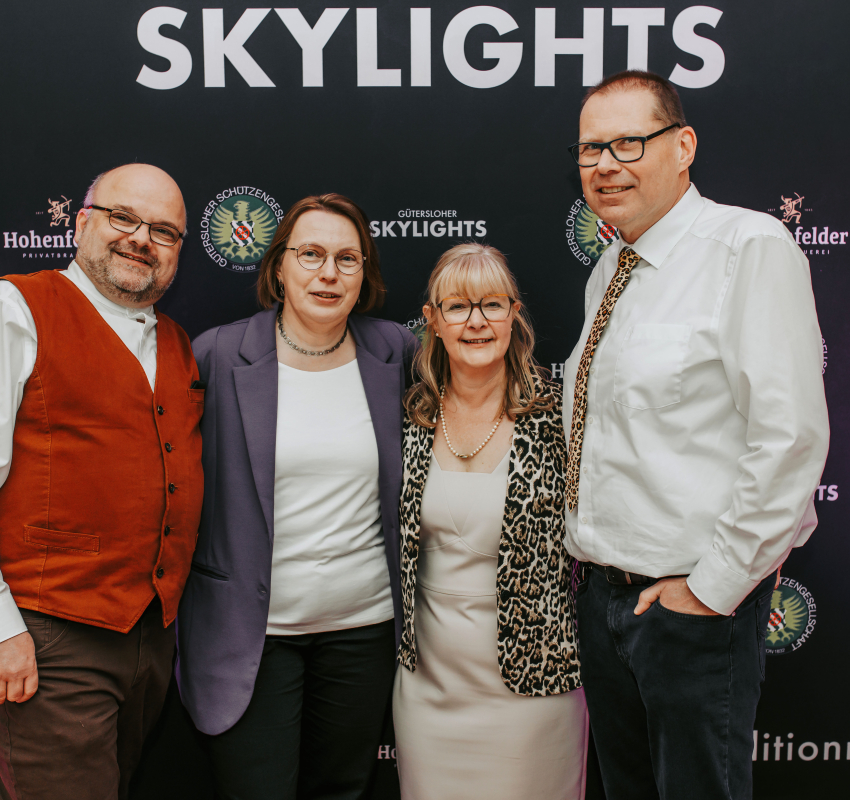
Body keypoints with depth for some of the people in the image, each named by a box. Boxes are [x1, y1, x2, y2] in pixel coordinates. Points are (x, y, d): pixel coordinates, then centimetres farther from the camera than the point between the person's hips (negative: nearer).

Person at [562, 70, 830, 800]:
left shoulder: (750, 248, -14)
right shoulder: (609, 272, 10)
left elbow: (791, 438, -21)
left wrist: (713, 586, -17)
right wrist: (595, 565, 11)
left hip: (694, 603, -7)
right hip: (602, 594, 7)